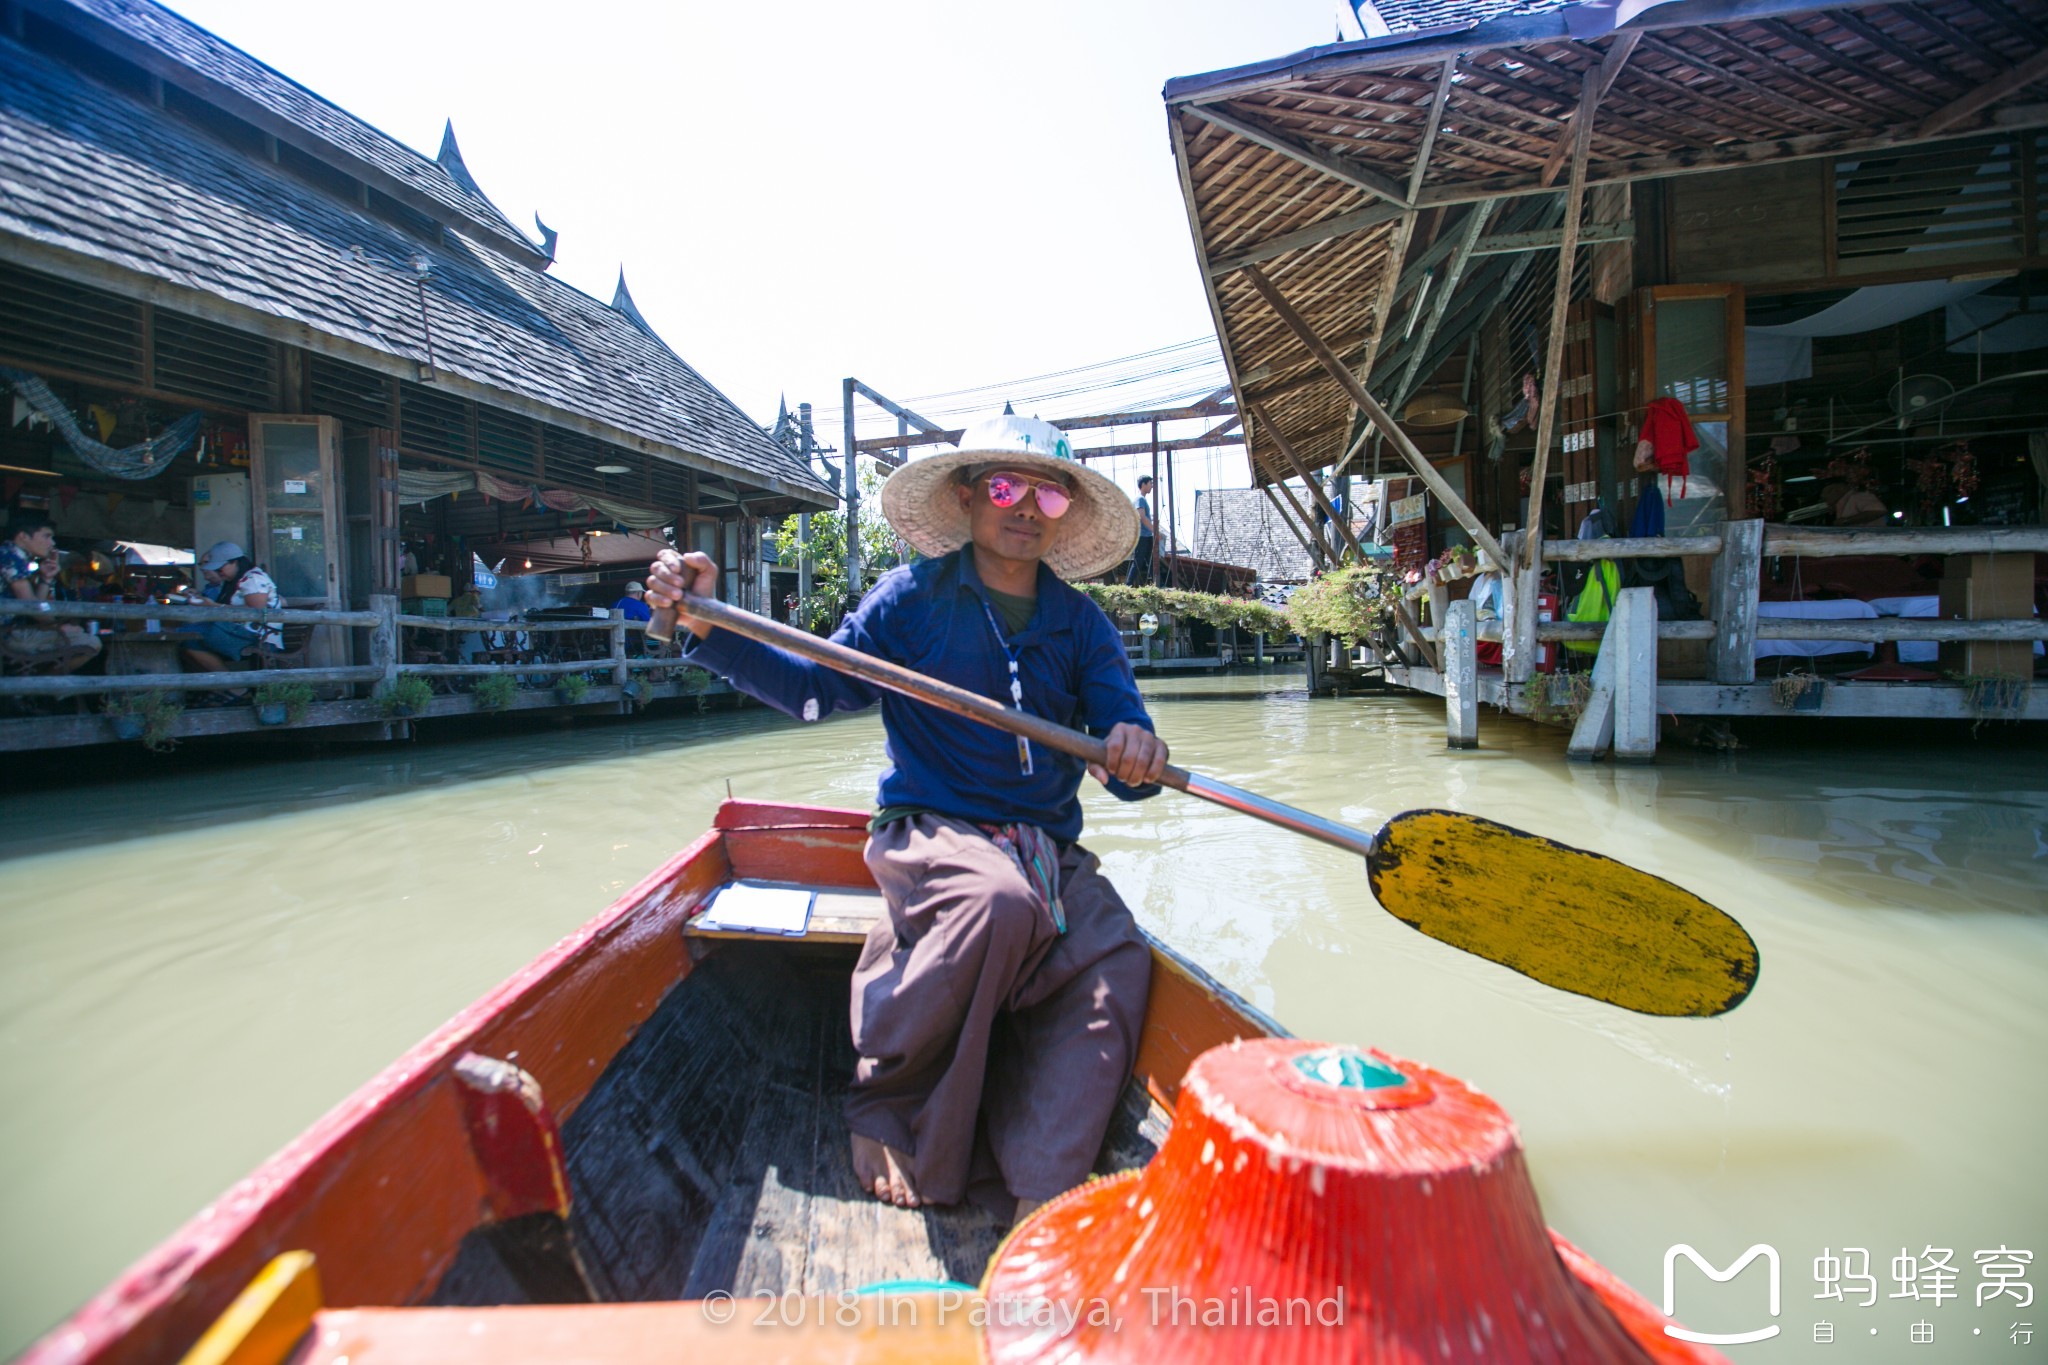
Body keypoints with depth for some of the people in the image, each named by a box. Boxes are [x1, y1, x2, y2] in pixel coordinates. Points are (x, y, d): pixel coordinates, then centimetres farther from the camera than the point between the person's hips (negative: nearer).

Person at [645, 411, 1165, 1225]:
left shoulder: (1081, 625, 10)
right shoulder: (911, 597, 3)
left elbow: (1124, 759, 2)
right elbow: (816, 689, -3)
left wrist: (1136, 756, -24)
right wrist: (710, 630, -16)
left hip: (1048, 848, 4)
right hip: (930, 829, -3)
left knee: (1116, 966, -24)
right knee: (999, 903, -36)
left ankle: (1038, 1196, -20)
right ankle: (886, 1106, -11)